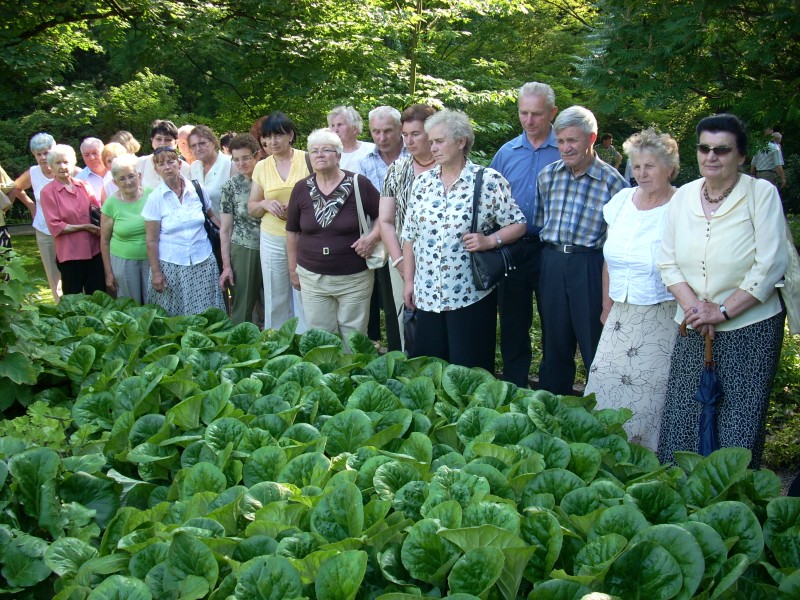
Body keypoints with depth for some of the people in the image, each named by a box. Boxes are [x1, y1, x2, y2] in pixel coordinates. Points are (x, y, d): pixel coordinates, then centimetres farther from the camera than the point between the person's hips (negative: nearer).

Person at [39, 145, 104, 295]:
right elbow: (55, 227, -8)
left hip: (94, 249, 4)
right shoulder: (48, 192, -3)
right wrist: (85, 227, -13)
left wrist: (101, 228, -7)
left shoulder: (84, 185, 9)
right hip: (70, 253, -3)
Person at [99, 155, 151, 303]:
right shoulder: (111, 203, -5)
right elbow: (104, 240, 2)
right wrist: (108, 273, 2)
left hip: (151, 258, 1)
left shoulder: (151, 195, -3)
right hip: (123, 261, 0)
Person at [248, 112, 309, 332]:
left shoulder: (307, 160, -2)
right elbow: (251, 209, 14)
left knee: (305, 297, 0)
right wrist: (265, 204, -8)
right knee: (275, 298, 8)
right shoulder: (261, 167, 8)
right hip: (272, 240, 3)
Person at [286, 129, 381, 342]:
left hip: (354, 278, -2)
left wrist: (373, 237, -15)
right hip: (312, 277, 3)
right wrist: (292, 269, 13)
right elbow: (292, 232, 11)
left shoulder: (359, 184, -7)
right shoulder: (301, 188, 1)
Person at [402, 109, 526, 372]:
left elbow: (518, 224, -1)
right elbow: (410, 235, 12)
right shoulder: (423, 182, 8)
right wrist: (409, 280, 9)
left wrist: (489, 241, -18)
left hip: (470, 294, -4)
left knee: (470, 371, 2)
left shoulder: (489, 180, -6)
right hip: (428, 294, 5)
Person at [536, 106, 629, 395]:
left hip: (590, 266, -4)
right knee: (554, 341, 14)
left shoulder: (612, 181, -6)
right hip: (551, 262, 4)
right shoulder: (547, 175, 6)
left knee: (595, 346, 4)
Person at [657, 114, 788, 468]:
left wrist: (722, 311, -13)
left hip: (750, 330, -4)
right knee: (680, 423, 5)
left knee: (738, 431, -1)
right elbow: (668, 262, 7)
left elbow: (771, 265, -11)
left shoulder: (761, 193, -7)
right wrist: (692, 305, -9)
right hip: (693, 330, 4)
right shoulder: (683, 197, 6)